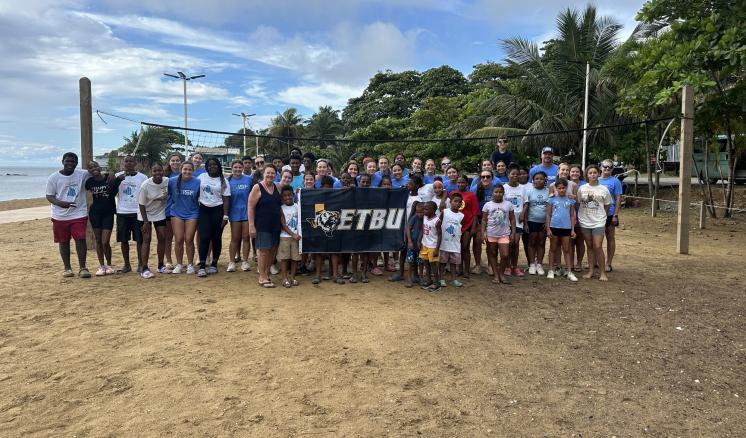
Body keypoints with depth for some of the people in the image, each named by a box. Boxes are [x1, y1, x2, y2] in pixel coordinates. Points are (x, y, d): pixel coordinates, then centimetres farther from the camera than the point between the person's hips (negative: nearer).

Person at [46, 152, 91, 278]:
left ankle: (82, 268, 2)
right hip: (60, 216, 1)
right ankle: (67, 268, 21)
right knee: (63, 242, 10)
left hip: (79, 214, -1)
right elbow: (49, 196, -2)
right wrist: (60, 203, -22)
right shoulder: (53, 177, -2)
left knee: (81, 239, -6)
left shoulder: (83, 174, -2)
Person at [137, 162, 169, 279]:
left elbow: (169, 197, 3)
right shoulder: (145, 185, -21)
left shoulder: (167, 181, -13)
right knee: (146, 239, -6)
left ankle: (160, 265, 17)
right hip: (145, 215, -3)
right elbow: (141, 204, -14)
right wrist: (146, 221, -15)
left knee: (162, 238, 3)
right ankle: (144, 268, -3)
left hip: (160, 214, 3)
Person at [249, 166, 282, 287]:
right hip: (262, 225, -6)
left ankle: (267, 273, 25)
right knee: (264, 250, -2)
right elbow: (250, 207, -10)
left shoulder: (276, 187, 10)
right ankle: (262, 278, 9)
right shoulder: (257, 188, -8)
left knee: (273, 250, 9)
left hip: (275, 225, 6)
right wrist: (251, 226, -16)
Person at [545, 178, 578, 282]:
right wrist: (548, 229, -6)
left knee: (566, 250, 7)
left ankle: (569, 272, 10)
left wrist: (573, 230, 3)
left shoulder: (570, 200, 5)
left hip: (566, 227, 1)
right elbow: (548, 215, 0)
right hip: (554, 226, -1)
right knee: (553, 249, 9)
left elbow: (572, 215, 8)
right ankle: (551, 270, 16)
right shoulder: (552, 199, 0)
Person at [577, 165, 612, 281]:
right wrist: (584, 214, 4)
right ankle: (590, 271, 17)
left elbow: (607, 205, 8)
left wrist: (602, 216, 7)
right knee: (589, 246, 10)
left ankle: (603, 273, 2)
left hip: (598, 222, -2)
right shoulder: (582, 188, 2)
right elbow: (577, 202, 9)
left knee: (598, 247, -8)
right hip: (585, 221, 2)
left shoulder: (603, 189, -1)